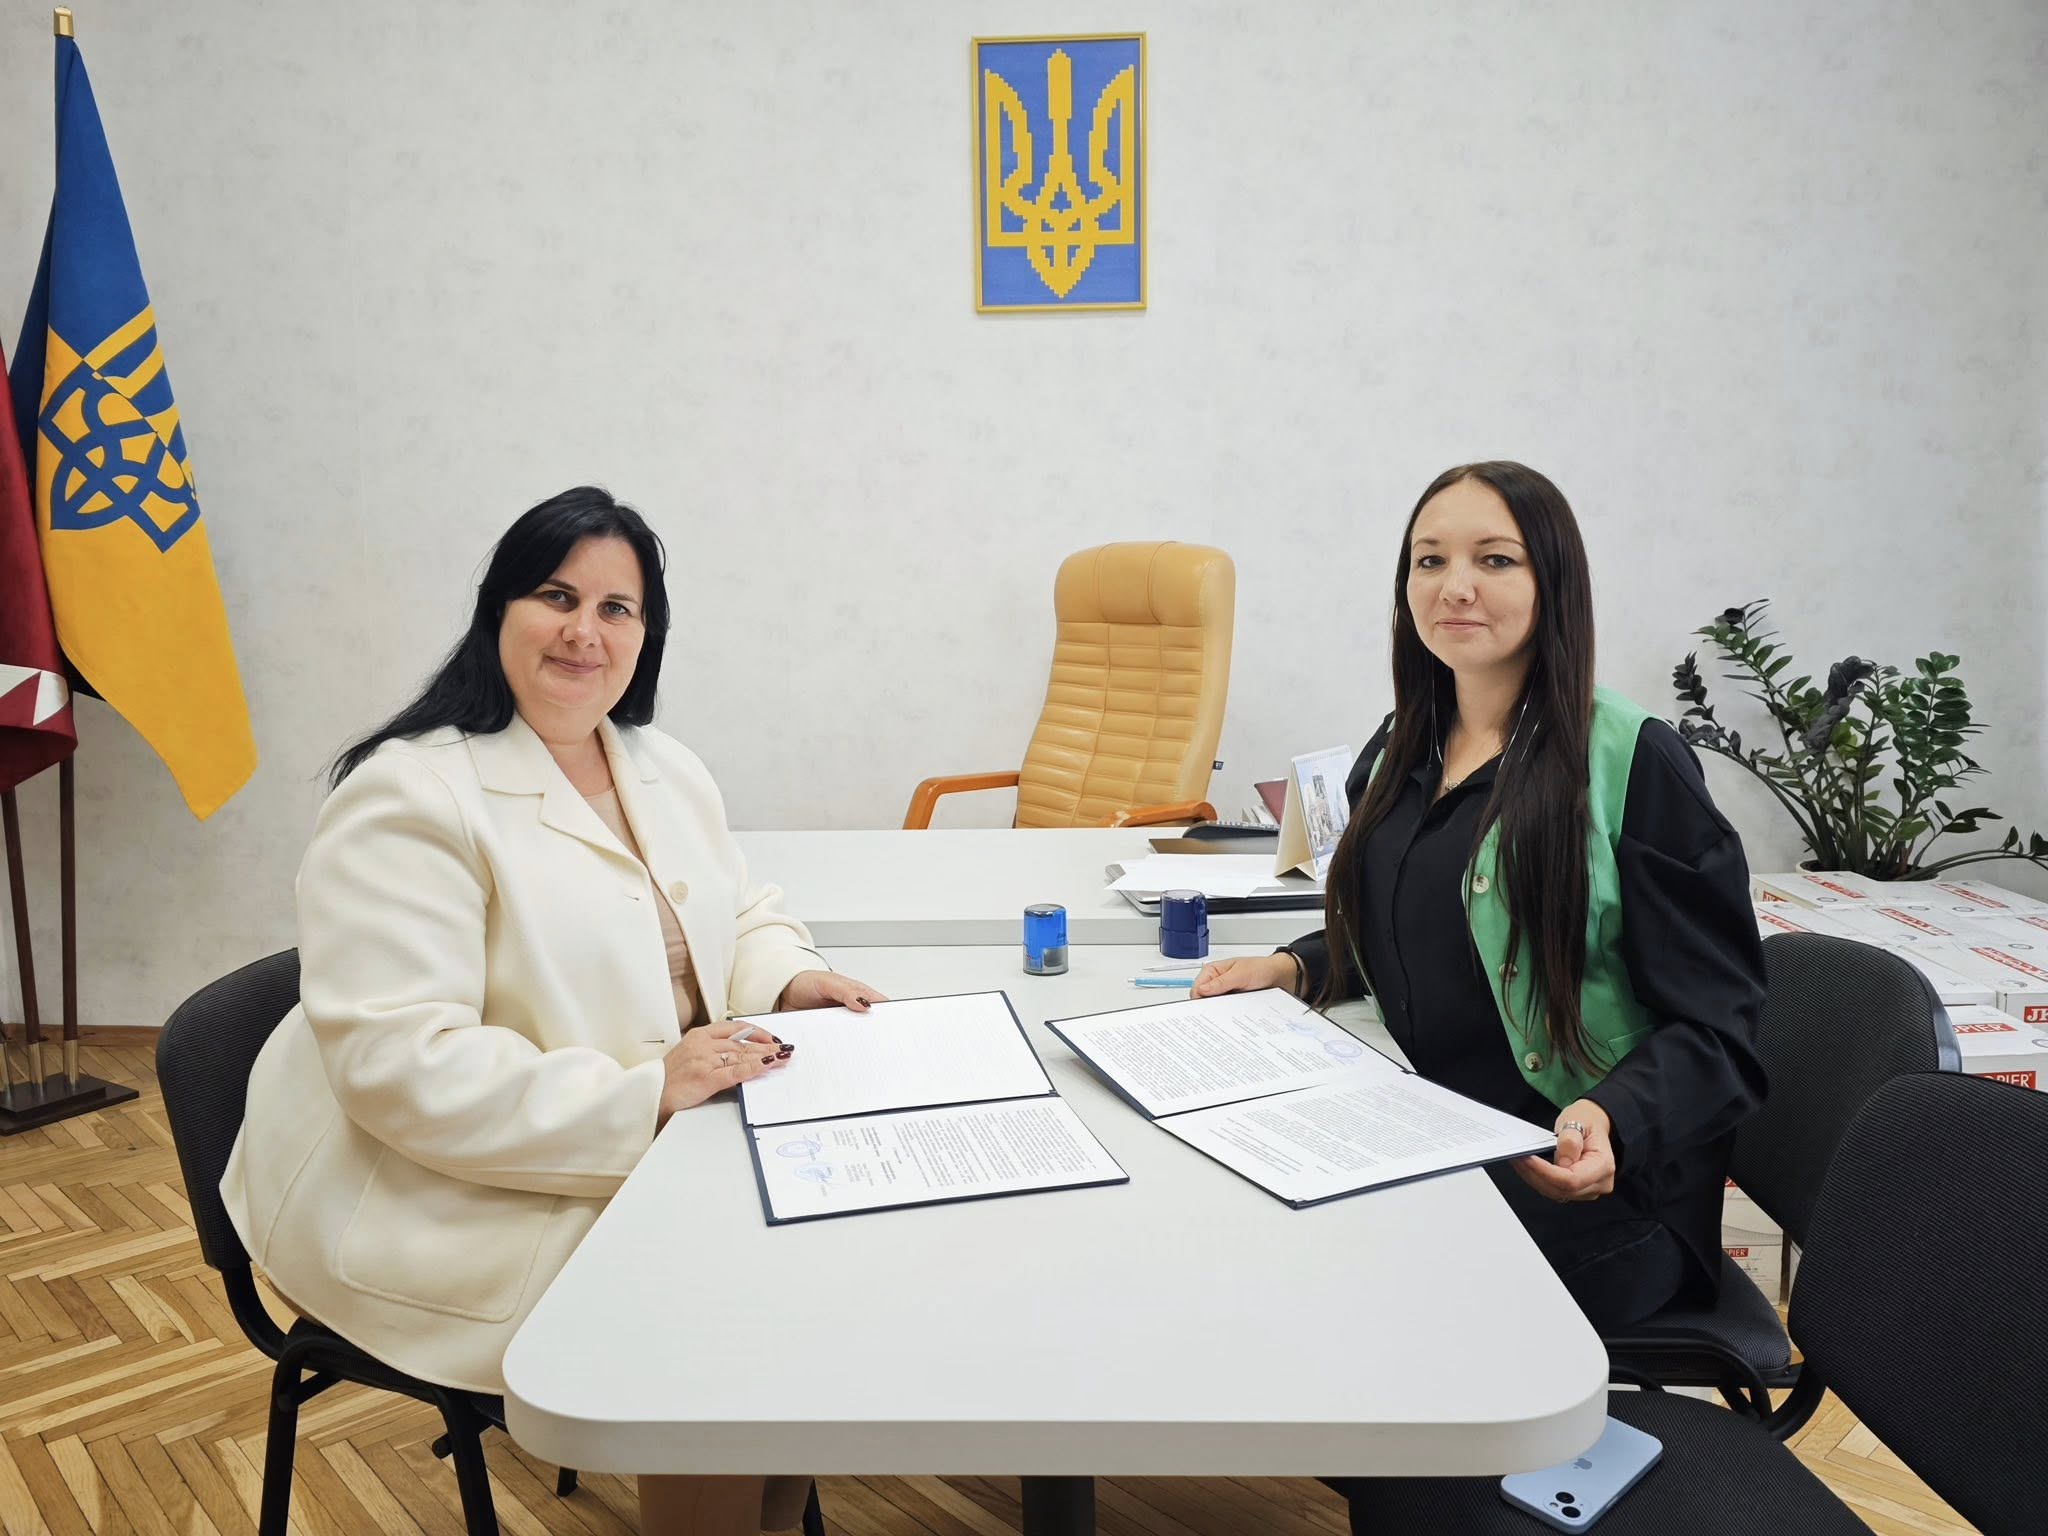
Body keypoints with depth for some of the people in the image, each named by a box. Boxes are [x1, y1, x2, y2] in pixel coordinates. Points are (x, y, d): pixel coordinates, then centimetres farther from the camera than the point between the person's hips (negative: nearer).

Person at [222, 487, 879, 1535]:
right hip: (447, 1204, -7)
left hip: (661, 1140, 8)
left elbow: (739, 911, 20)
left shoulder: (666, 772, 9)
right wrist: (638, 1098, -29)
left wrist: (787, 978, -4)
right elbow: (399, 1064, -23)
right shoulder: (410, 799, -16)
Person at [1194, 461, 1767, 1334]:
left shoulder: (1633, 764, -10)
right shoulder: (1399, 754, 11)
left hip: (1581, 1191, -6)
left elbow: (1717, 1027, -10)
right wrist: (1295, 966, 6)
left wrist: (1612, 1120, -28)